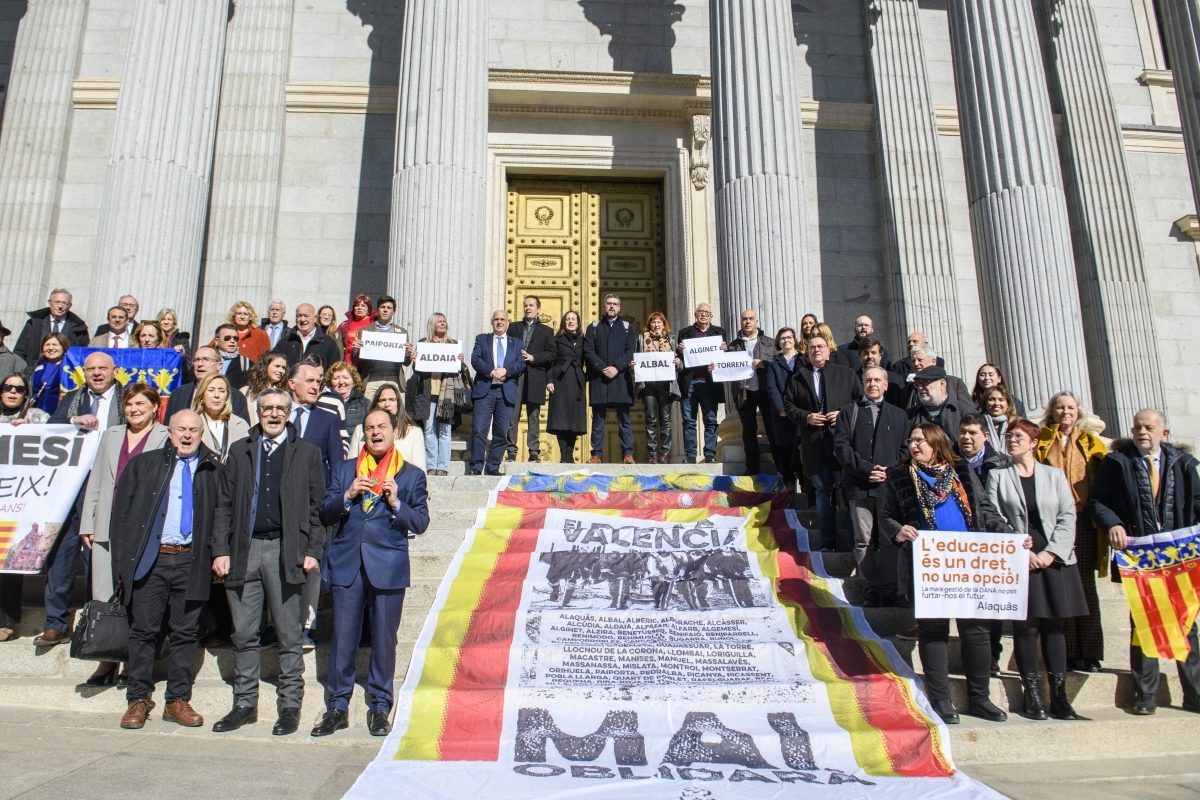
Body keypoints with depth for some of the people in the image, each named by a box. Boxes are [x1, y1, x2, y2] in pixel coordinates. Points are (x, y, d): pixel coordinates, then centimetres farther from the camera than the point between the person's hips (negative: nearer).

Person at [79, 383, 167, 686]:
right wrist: (87, 524, 10)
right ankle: (107, 660, 14)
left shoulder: (168, 439, 3)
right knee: (104, 597, 5)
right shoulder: (110, 435, 18)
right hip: (108, 528, 5)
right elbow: (95, 481, 17)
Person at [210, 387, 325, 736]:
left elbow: (317, 507, 3)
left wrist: (313, 551, -6)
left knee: (289, 635, 3)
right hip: (244, 551, 3)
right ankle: (245, 704, 22)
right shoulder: (239, 451, 14)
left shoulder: (307, 453, 7)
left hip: (285, 551, -2)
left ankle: (290, 706, 13)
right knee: (244, 634, 9)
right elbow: (224, 505, 10)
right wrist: (220, 551, 1)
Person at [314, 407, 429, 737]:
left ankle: (379, 708, 18)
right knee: (342, 640, 5)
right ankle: (337, 707, 18)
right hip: (347, 565, 2)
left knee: (384, 641, 5)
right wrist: (348, 495, -11)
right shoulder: (344, 470, 12)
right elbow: (325, 515, 6)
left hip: (389, 568, -1)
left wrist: (396, 503, -15)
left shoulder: (412, 475, 6)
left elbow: (420, 523, 0)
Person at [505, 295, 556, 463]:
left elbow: (551, 354, 2)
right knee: (512, 416, -2)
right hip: (515, 376, 1)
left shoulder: (546, 331, 13)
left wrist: (532, 357, -9)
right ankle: (511, 452, 2)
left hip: (535, 378, -1)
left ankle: (534, 452, 5)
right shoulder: (514, 327, 18)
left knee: (534, 417, 2)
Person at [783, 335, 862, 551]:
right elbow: (788, 404, 9)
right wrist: (806, 417, -7)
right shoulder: (797, 378, 13)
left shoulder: (847, 374, 11)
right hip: (814, 443, 1)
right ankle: (828, 540, 9)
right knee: (822, 490, 4)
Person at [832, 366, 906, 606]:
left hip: (889, 485, 1)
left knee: (890, 540, 1)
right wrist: (865, 469, -11)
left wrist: (890, 472, -7)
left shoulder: (898, 415, 17)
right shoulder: (848, 412, 11)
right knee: (864, 541, 2)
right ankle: (872, 589, 8)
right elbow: (841, 446, 0)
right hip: (859, 486, -1)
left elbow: (905, 449, 10)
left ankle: (889, 590, 9)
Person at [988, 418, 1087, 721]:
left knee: (1053, 624, 4)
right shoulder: (998, 476, 6)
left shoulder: (1055, 475, 11)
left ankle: (1059, 694, 9)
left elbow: (1067, 517, 3)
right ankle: (1033, 695, 3)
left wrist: (1050, 552, -9)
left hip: (1055, 558, 2)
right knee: (1026, 625, -3)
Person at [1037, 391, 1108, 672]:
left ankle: (1090, 653, 6)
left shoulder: (1091, 443, 12)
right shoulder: (1042, 441, 9)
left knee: (1085, 583, 1)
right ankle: (1070, 653, 5)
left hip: (1084, 521, 0)